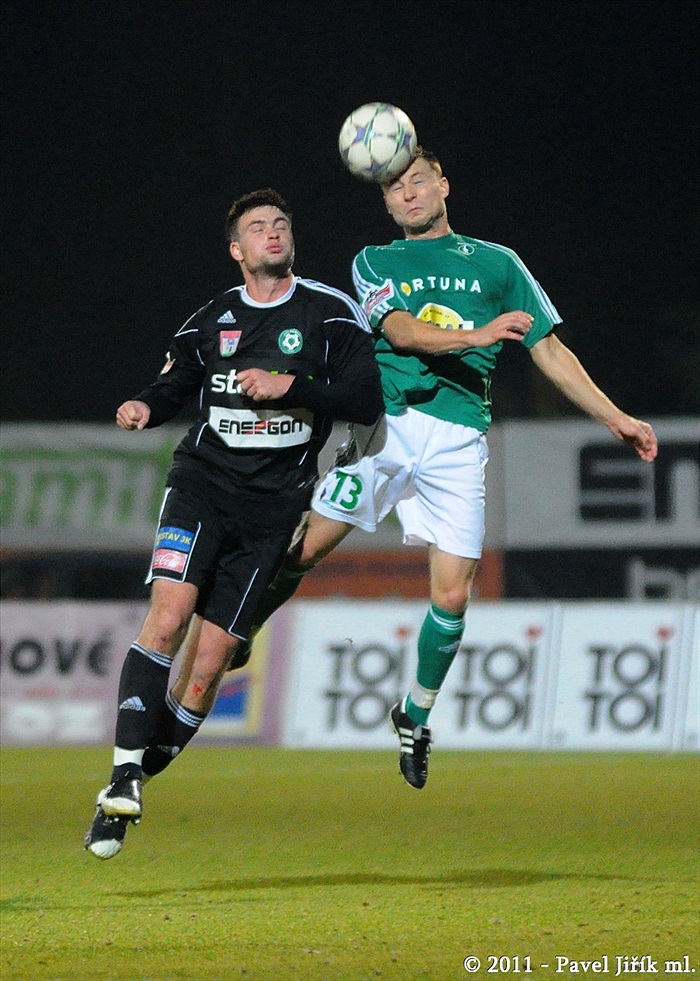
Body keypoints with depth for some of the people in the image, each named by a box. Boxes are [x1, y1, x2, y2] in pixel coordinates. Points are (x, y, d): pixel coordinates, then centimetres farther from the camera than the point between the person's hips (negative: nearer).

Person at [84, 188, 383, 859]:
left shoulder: (331, 314, 5)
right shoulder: (211, 321, 11)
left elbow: (367, 402, -2)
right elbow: (175, 385, 21)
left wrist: (291, 387, -14)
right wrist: (144, 407, -2)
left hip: (271, 506, 0)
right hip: (203, 481, 1)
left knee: (208, 664, -5)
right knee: (168, 616, -23)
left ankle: (141, 779, 11)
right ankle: (123, 780, -25)